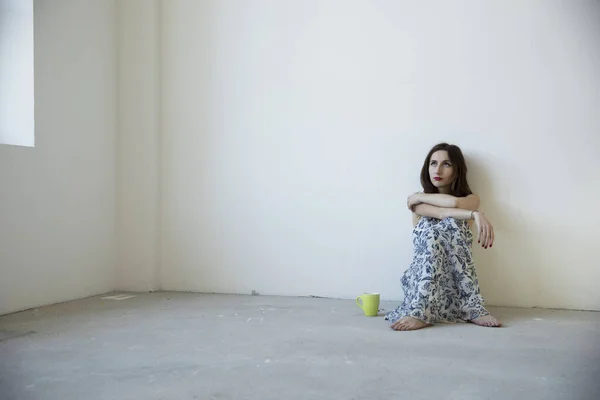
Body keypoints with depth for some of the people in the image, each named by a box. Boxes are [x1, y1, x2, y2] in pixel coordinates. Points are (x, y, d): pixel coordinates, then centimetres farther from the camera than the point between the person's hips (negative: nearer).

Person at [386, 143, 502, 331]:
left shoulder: (471, 199, 7)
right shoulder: (416, 202, 6)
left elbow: (455, 203, -19)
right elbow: (443, 213, -17)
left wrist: (419, 197, -7)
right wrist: (475, 215, -30)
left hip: (455, 276, 1)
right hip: (424, 275, 0)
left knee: (451, 224, -26)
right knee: (432, 230, -28)